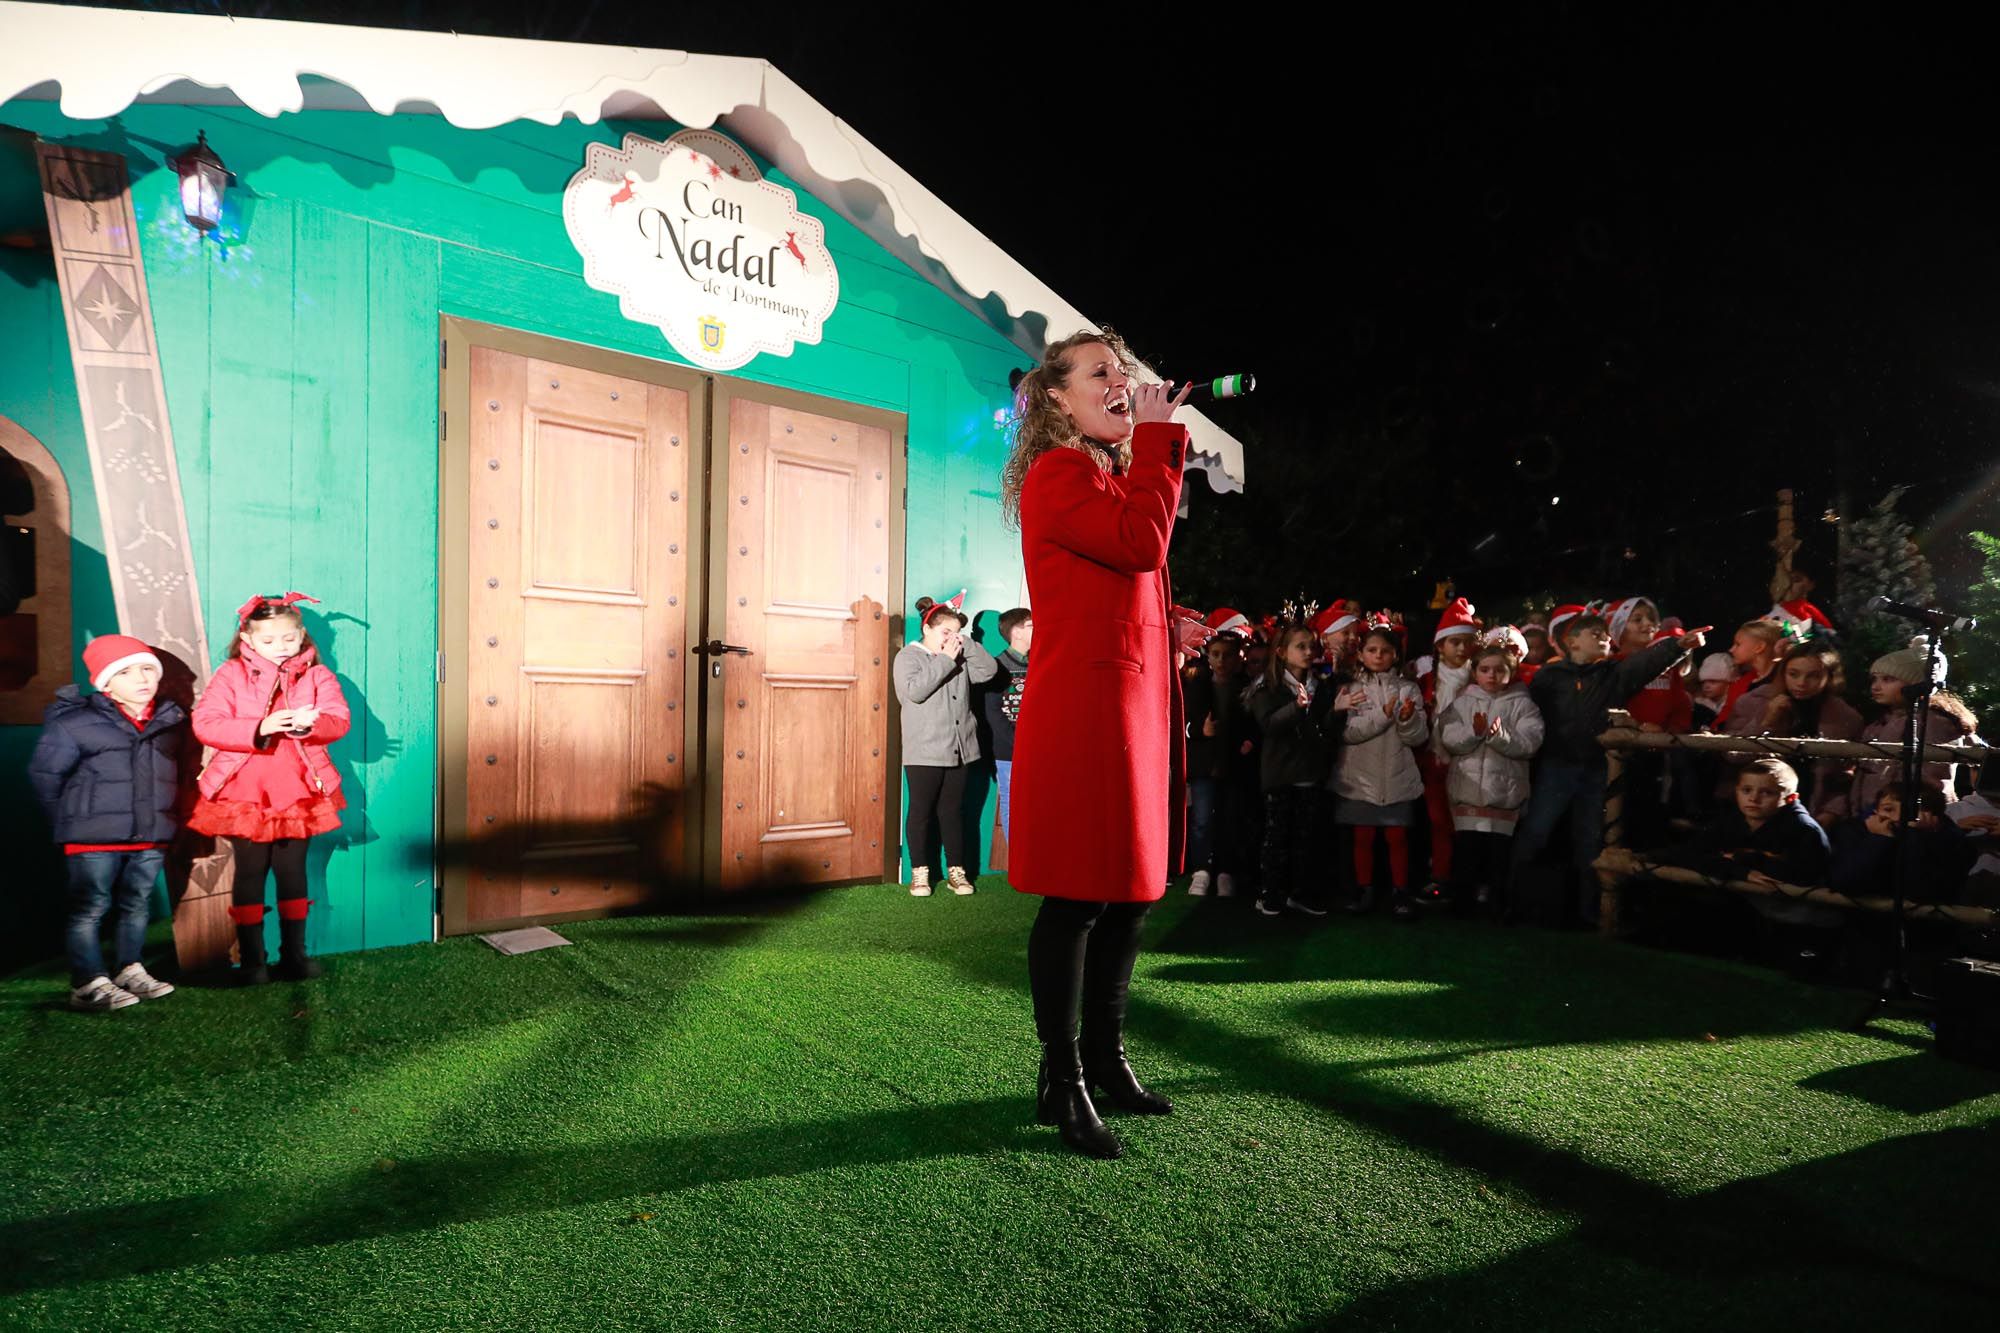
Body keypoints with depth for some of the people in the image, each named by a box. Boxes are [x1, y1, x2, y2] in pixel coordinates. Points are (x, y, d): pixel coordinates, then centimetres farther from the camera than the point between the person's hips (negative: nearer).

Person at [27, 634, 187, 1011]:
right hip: (94, 838, -4)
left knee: (136, 905, 14)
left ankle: (131, 971, 26)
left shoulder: (172, 719, 5)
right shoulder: (74, 722, -8)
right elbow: (44, 774, -1)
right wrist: (69, 820, 1)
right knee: (90, 908, 3)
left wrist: (166, 819, 8)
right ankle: (88, 985, 9)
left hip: (151, 837, 5)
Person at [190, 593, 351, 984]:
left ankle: (294, 954, 19)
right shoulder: (231, 675, -1)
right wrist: (258, 729, -27)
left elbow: (339, 721, -8)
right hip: (244, 796, -1)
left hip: (298, 795, 1)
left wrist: (310, 724, -29)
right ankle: (250, 959, 16)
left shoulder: (317, 675, 3)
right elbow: (205, 724, -13)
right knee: (249, 873, 6)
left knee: (293, 872, 9)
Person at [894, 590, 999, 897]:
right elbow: (914, 690, -21)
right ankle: (920, 872, 14)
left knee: (953, 812, 11)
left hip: (959, 751, 5)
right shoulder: (908, 656, -4)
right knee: (921, 812, 4)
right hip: (924, 753, -5)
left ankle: (956, 871, 18)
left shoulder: (960, 656, 12)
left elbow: (989, 670, 2)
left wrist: (967, 644, -6)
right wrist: (945, 660, -18)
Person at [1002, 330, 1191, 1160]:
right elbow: (1141, 541, -20)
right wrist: (1157, 437, -9)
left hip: (1132, 703, 10)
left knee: (1130, 891, 14)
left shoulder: (1111, 473, 22)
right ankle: (1062, 1082, 12)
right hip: (1081, 709, -9)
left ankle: (1105, 1057, 29)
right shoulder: (1057, 473, -7)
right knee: (1078, 899, -3)